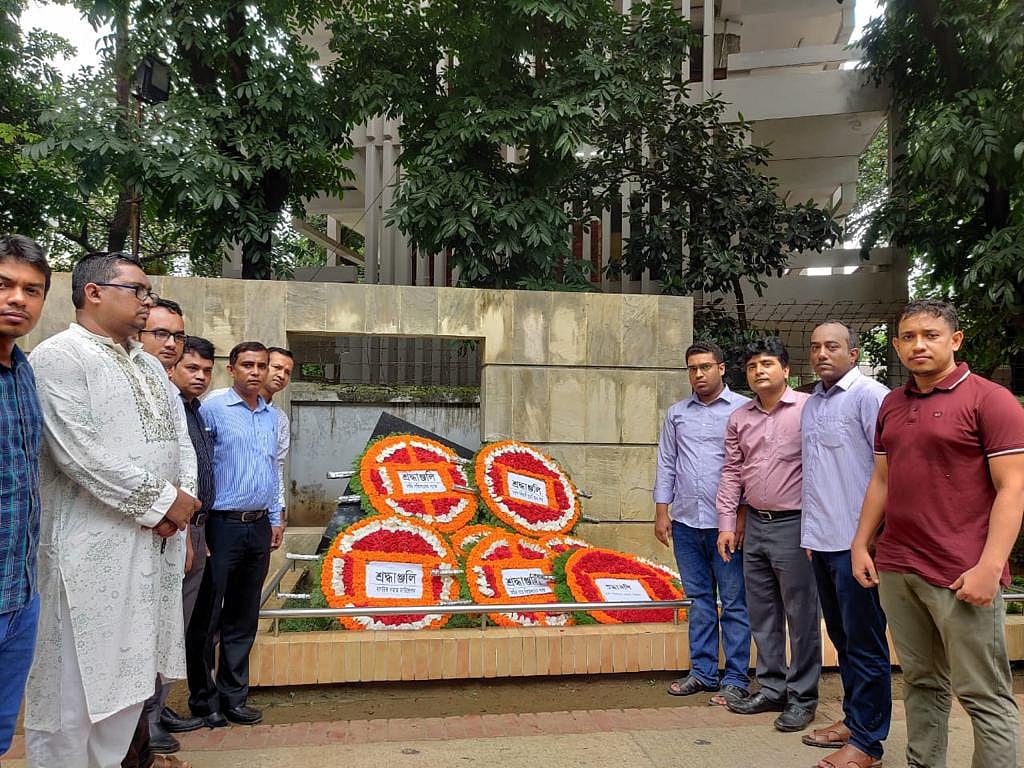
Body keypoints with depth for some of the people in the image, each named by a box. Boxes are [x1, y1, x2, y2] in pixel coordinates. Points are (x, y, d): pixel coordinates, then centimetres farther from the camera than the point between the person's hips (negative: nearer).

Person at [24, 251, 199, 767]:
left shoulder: (149, 366, 18)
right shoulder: (59, 357, -8)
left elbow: (179, 439, 15)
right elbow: (80, 454, -18)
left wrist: (182, 496, -4)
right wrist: (161, 501, -12)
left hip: (156, 543, 8)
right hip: (92, 548, -8)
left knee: (131, 674, 15)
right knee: (73, 686, 1)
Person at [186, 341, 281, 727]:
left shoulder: (272, 416, 12)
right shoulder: (213, 409, -8)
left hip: (259, 527, 6)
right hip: (223, 525, -6)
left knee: (243, 619, 13)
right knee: (207, 618, 5)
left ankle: (233, 697, 25)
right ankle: (204, 699, 20)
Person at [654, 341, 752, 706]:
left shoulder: (743, 409, -3)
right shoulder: (677, 413, 11)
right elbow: (666, 464, 13)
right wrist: (661, 511, 8)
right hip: (686, 521, 4)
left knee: (734, 603, 3)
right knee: (699, 598, 13)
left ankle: (735, 678, 13)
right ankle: (702, 671, 23)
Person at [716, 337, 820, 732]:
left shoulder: (807, 408, -9)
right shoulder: (739, 418, 9)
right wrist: (727, 524, 8)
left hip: (794, 525, -6)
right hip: (755, 525, 6)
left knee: (801, 615, 3)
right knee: (762, 614, 14)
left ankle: (802, 698, 18)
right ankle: (771, 689, 28)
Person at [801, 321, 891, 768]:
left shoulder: (870, 396, -10)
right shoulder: (811, 404, 15)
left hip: (857, 542, -8)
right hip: (822, 542, 8)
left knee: (864, 643, 2)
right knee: (841, 636, 17)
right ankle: (852, 718, 31)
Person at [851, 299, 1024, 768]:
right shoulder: (892, 405, 13)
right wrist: (861, 544, 13)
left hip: (962, 576, -6)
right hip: (895, 570, 6)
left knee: (985, 696, 2)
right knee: (921, 684, 16)